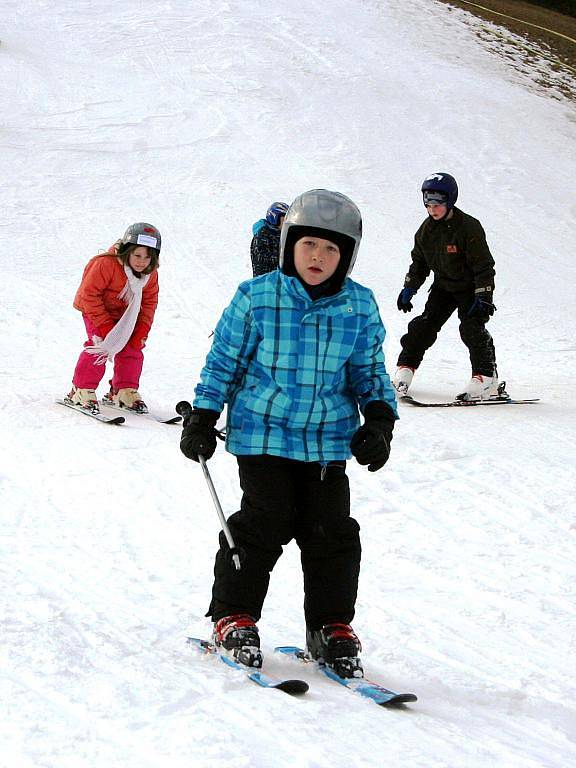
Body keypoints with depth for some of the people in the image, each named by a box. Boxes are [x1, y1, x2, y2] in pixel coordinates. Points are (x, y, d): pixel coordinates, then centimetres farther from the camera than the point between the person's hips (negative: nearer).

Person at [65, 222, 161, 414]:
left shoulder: (150, 274, -13)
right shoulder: (105, 264, -33)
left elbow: (149, 302, 0)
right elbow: (90, 294, -27)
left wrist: (142, 332, -9)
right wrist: (104, 326, -26)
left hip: (125, 315, 6)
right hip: (97, 311, -6)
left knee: (132, 348, -3)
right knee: (101, 345, -20)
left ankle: (124, 391, 13)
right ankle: (82, 391, -12)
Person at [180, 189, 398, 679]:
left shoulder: (360, 308, 2)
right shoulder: (256, 298, -6)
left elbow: (369, 372, 13)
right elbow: (223, 361, 2)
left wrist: (379, 421, 0)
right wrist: (203, 419, -1)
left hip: (329, 438, 3)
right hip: (264, 433, -3)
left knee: (332, 531, 1)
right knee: (265, 523, -7)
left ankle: (332, 628, 15)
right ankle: (234, 618, 9)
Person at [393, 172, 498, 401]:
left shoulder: (468, 227, -21)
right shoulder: (427, 229, -1)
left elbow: (483, 265, -19)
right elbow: (419, 262, 14)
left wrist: (483, 296, -23)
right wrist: (408, 289, 11)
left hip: (470, 288, -6)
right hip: (443, 286, 6)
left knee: (472, 327, -19)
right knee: (425, 324, -2)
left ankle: (486, 377, -14)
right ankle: (406, 368, 7)